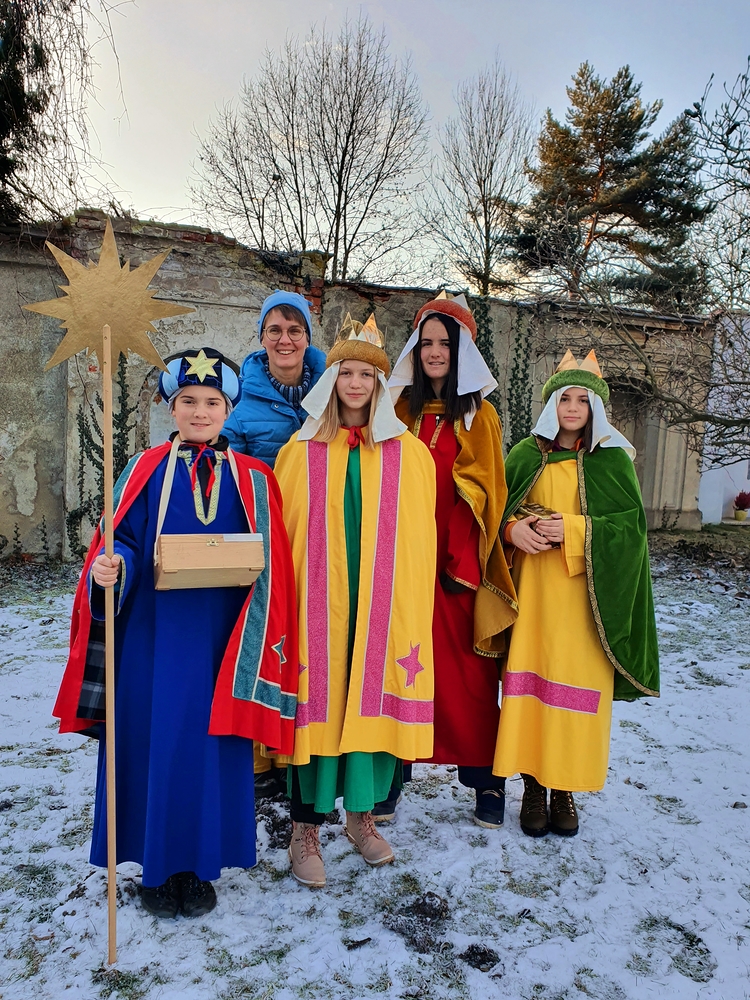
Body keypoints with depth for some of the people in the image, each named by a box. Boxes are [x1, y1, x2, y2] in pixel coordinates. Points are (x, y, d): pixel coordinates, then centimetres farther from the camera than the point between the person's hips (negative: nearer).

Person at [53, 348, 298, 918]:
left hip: (222, 642, 0)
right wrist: (109, 568, -21)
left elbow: (270, 568, 4)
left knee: (211, 746, 7)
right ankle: (158, 867, 28)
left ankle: (200, 866, 28)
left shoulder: (253, 480, 4)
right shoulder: (147, 471, 4)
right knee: (154, 743, 7)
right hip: (154, 637, 0)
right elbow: (124, 543, 0)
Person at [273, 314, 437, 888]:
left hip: (385, 605, 1)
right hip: (319, 602, 0)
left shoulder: (409, 454, 5)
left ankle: (362, 814, 30)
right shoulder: (301, 452, 4)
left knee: (375, 702, 8)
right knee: (318, 706, 4)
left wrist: (411, 611, 2)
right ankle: (306, 831, 21)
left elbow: (419, 540, 5)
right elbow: (284, 534, 3)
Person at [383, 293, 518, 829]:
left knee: (465, 670, 3)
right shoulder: (401, 409, 11)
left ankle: (486, 779, 19)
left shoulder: (479, 415, 5)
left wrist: (464, 562, -11)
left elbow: (485, 494, -2)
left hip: (456, 560, -2)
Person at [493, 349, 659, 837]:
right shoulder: (526, 456, 8)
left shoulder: (612, 459, 4)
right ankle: (534, 786, 16)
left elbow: (633, 523, -2)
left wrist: (573, 529, -15)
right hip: (533, 589, 1)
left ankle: (565, 789, 17)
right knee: (531, 678, 1)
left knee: (577, 685, 1)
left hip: (585, 593, -1)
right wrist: (513, 528, -11)